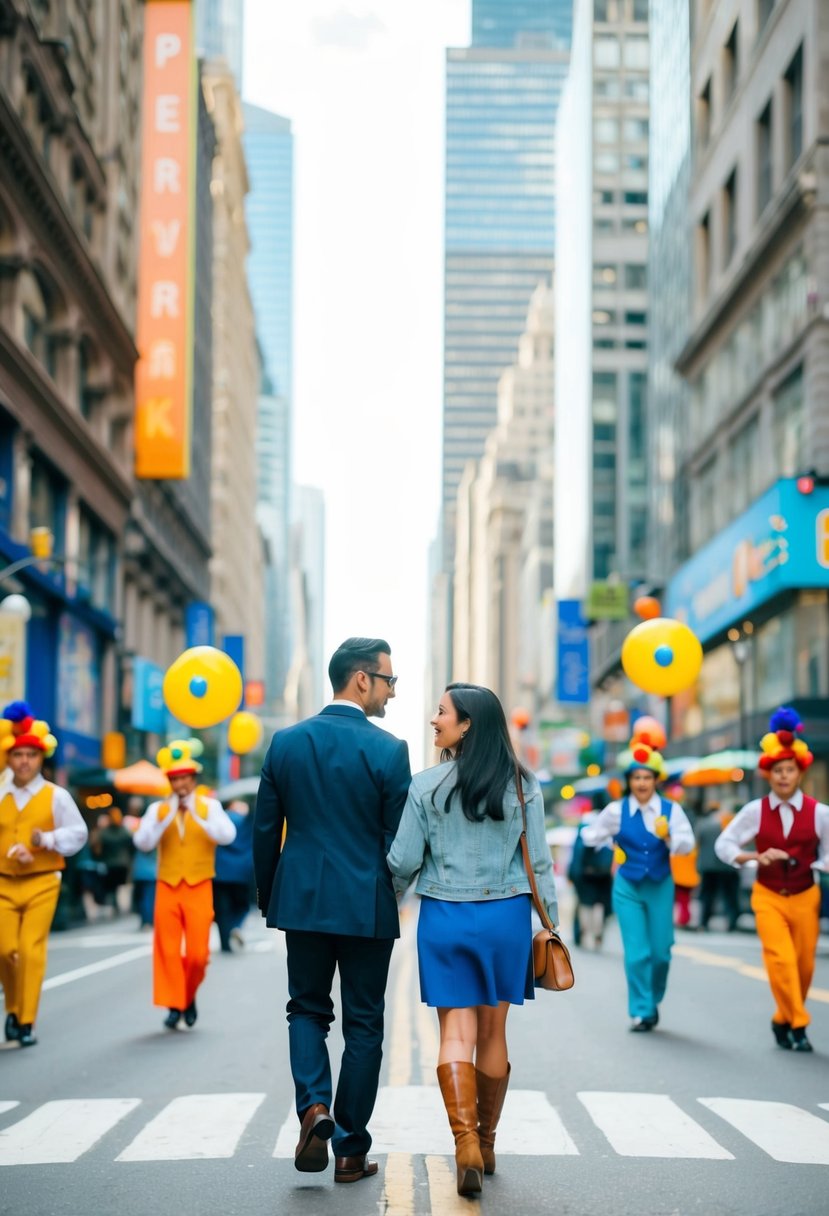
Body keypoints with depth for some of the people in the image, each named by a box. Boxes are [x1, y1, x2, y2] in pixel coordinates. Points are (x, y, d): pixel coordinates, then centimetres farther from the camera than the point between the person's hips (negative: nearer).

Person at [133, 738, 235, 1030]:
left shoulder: (209, 806, 4)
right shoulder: (158, 809, 7)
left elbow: (227, 836, -13)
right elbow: (142, 843, -7)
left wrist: (197, 813, -19)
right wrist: (167, 815, -15)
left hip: (199, 889, -1)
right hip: (167, 888, 1)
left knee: (197, 954, -4)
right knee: (167, 950, -3)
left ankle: (189, 996, 21)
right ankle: (173, 1005, 7)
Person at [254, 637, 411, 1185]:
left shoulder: (285, 742, 0)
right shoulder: (388, 750, -11)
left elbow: (265, 830, 5)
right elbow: (400, 840, -7)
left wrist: (267, 896, 17)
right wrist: (398, 896, 11)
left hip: (302, 899, 3)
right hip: (367, 907, -3)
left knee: (307, 1009, 17)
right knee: (363, 1024, 8)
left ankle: (314, 1105, -7)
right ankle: (351, 1151, 12)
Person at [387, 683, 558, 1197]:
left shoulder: (428, 785, -6)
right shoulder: (523, 785, -1)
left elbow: (404, 861, -4)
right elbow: (539, 862, 0)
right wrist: (549, 923, 8)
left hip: (445, 918, -2)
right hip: (506, 917, 2)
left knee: (457, 1033, 1)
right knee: (493, 1031, 12)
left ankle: (466, 1144, -15)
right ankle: (486, 1144, 24)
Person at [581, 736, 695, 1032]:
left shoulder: (671, 810, -4)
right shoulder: (616, 811, -3)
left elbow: (688, 844, -14)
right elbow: (590, 836, 6)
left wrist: (668, 837, -32)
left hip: (660, 887, 1)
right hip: (628, 888, -1)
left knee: (661, 951, 6)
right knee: (637, 953, -7)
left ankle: (654, 1001, 31)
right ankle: (640, 1012, 2)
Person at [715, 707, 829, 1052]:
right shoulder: (755, 811, -5)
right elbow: (724, 844, -1)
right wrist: (756, 857, -16)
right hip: (768, 896, -1)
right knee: (781, 959, -17)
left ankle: (784, 1020, 27)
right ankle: (797, 1024, -7)